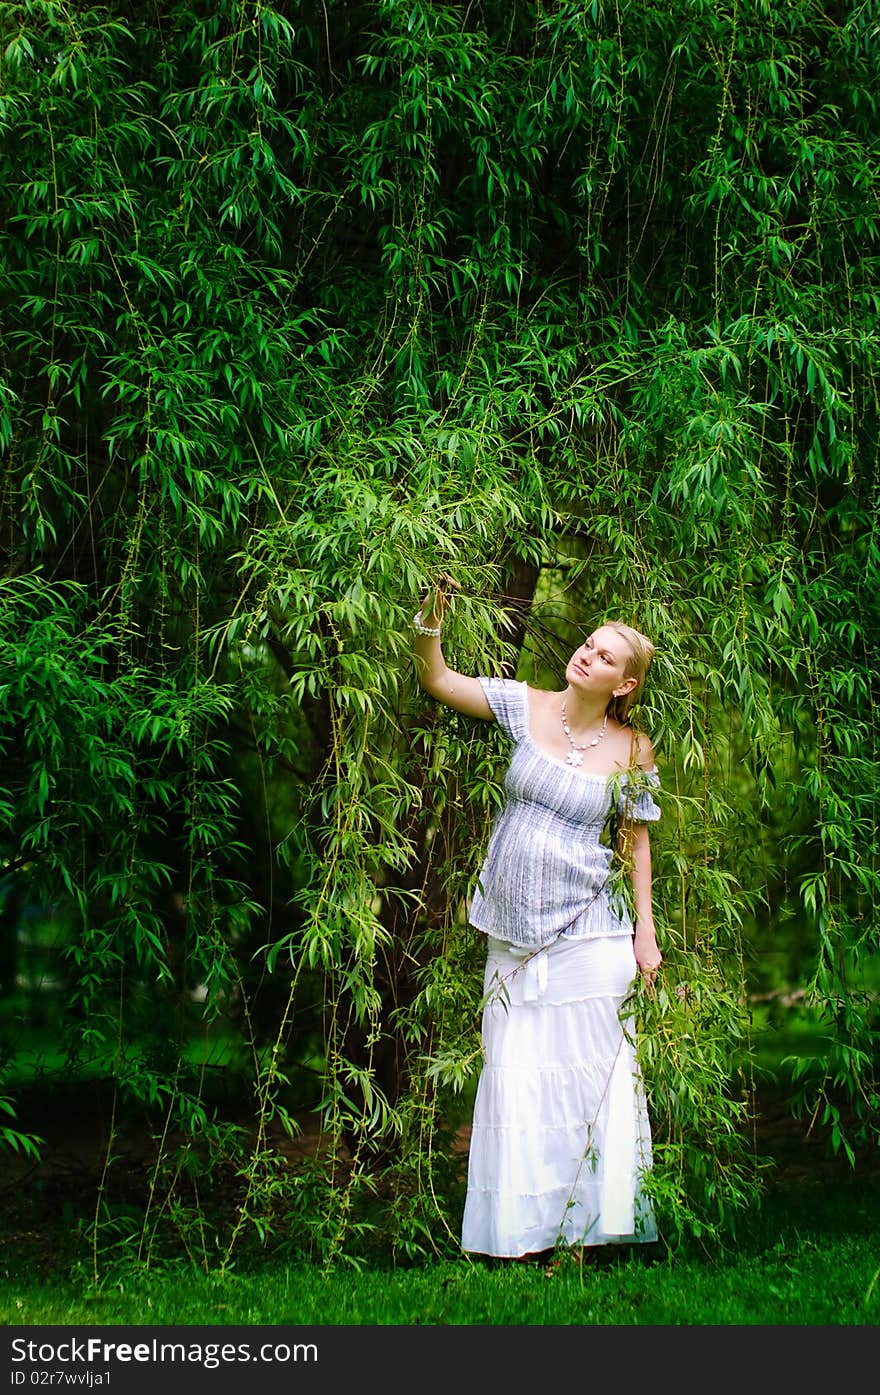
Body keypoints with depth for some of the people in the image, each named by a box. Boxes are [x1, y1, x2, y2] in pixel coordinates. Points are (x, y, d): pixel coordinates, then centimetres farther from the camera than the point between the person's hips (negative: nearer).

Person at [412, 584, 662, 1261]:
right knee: (516, 1076, 4)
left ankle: (588, 1219, 16)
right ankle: (526, 1225, 16)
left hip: (591, 935, -1)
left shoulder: (633, 752, -2)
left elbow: (635, 839, 6)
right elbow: (439, 681, 1)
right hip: (515, 932, 2)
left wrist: (645, 931, 4)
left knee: (592, 1074, 2)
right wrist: (430, 626, -18)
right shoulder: (526, 706, 0)